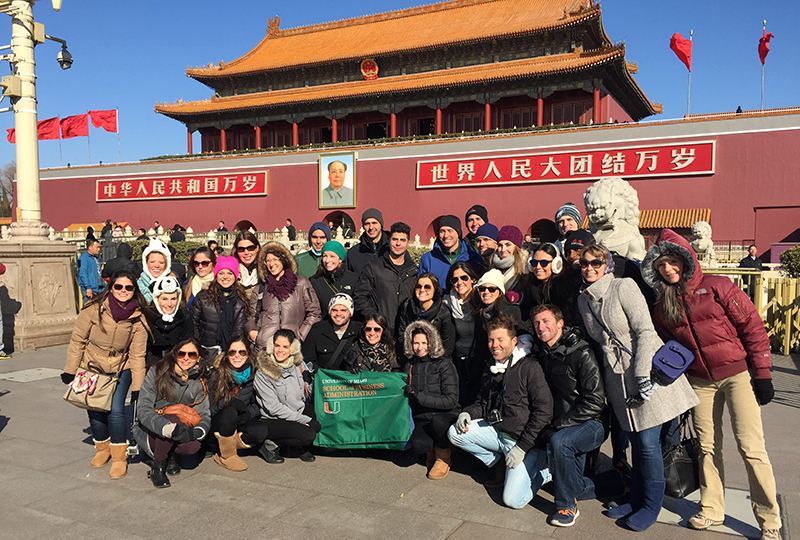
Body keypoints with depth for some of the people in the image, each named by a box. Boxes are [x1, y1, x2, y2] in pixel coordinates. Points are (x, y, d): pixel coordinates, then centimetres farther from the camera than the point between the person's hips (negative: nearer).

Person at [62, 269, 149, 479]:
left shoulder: (138, 318, -13)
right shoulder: (94, 309, -17)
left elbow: (137, 355, -8)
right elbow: (77, 340, -6)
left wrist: (137, 387, -8)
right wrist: (70, 371, -4)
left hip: (121, 369, 0)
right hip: (92, 367, 1)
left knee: (116, 410, -13)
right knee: (95, 411, 2)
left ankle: (119, 457, 4)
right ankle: (102, 448, 30)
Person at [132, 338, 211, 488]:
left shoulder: (199, 383, -1)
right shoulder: (156, 372, -11)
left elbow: (205, 416, -5)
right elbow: (143, 409, -21)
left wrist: (198, 431, -31)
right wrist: (167, 427, -40)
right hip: (147, 430, -3)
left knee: (193, 446, -29)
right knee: (173, 417, -33)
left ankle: (170, 455, 6)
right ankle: (157, 467, -14)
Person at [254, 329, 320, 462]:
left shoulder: (299, 364, 0)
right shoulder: (262, 374, -14)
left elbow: (309, 393, 10)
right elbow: (273, 407, -17)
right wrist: (305, 420, -21)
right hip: (273, 421, -5)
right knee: (308, 435, -27)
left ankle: (300, 447, 3)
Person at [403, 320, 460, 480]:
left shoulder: (444, 364, -6)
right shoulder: (410, 366, 9)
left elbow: (451, 400, -14)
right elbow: (408, 396, 22)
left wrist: (419, 395, -20)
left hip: (445, 417, -2)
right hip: (422, 419, 2)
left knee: (437, 421, -38)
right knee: (417, 445, -31)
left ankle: (443, 458, -6)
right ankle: (432, 449, 8)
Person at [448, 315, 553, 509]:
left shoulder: (529, 367, -14)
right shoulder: (491, 372, 10)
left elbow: (545, 411, -18)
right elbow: (482, 402, 23)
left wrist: (522, 447, -20)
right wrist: (468, 413, -2)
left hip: (527, 441, -7)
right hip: (497, 432, 7)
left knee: (513, 499, -19)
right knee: (455, 433, -10)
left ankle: (543, 473, 12)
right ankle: (500, 464, 9)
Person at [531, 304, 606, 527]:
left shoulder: (581, 354, -17)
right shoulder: (542, 355, 5)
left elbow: (595, 402, -20)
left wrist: (557, 427, -21)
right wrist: (547, 427, 3)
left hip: (594, 423, -7)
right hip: (563, 424, 7)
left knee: (559, 442, -32)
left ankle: (567, 505, -14)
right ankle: (585, 488, 25)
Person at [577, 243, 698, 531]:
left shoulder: (623, 286, -6)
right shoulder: (583, 299, 13)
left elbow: (645, 330, -11)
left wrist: (643, 373, -18)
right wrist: (597, 385, 16)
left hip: (647, 370, -5)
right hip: (617, 377, 5)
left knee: (648, 442, -2)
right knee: (636, 441, 11)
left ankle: (651, 505, 15)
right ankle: (637, 499, 26)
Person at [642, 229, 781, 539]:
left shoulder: (716, 286, -8)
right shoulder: (663, 306, 6)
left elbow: (752, 324, -8)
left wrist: (762, 372, -10)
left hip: (738, 373, -4)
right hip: (700, 382, 4)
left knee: (751, 447, -5)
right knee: (708, 447, 9)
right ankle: (712, 511, 24)